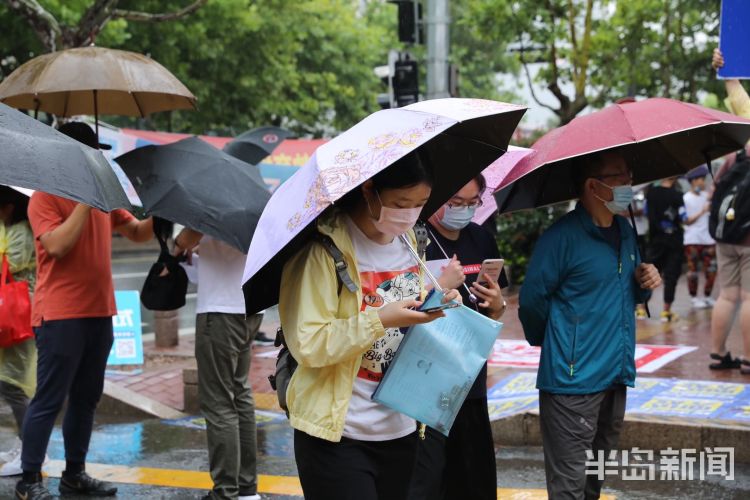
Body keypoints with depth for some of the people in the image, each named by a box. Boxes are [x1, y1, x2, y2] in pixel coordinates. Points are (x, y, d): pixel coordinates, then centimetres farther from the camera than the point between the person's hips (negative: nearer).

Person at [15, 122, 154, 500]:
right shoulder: (45, 198, -8)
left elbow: (138, 233, 18)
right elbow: (57, 245, -21)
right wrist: (85, 202, -19)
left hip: (99, 313, 7)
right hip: (60, 315, -7)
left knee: (86, 397, 13)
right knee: (49, 400, -4)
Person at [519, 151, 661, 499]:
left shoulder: (625, 232, 12)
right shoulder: (562, 236, -15)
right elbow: (532, 301, -15)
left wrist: (644, 283, 0)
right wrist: (548, 342, 2)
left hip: (616, 378, 8)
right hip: (573, 381, -8)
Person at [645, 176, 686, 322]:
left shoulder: (651, 192, -1)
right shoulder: (676, 195, -13)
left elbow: (646, 211, 13)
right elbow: (683, 218, -11)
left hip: (655, 240, 4)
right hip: (674, 240, -4)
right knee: (671, 275, 2)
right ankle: (666, 311, 2)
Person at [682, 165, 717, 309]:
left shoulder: (706, 195, 9)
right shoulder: (685, 198, -3)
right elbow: (687, 221, -6)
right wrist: (702, 212, -12)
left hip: (708, 238, 4)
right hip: (692, 240, -4)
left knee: (711, 270, 2)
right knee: (693, 270, -1)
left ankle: (707, 296, 16)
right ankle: (695, 298, 9)